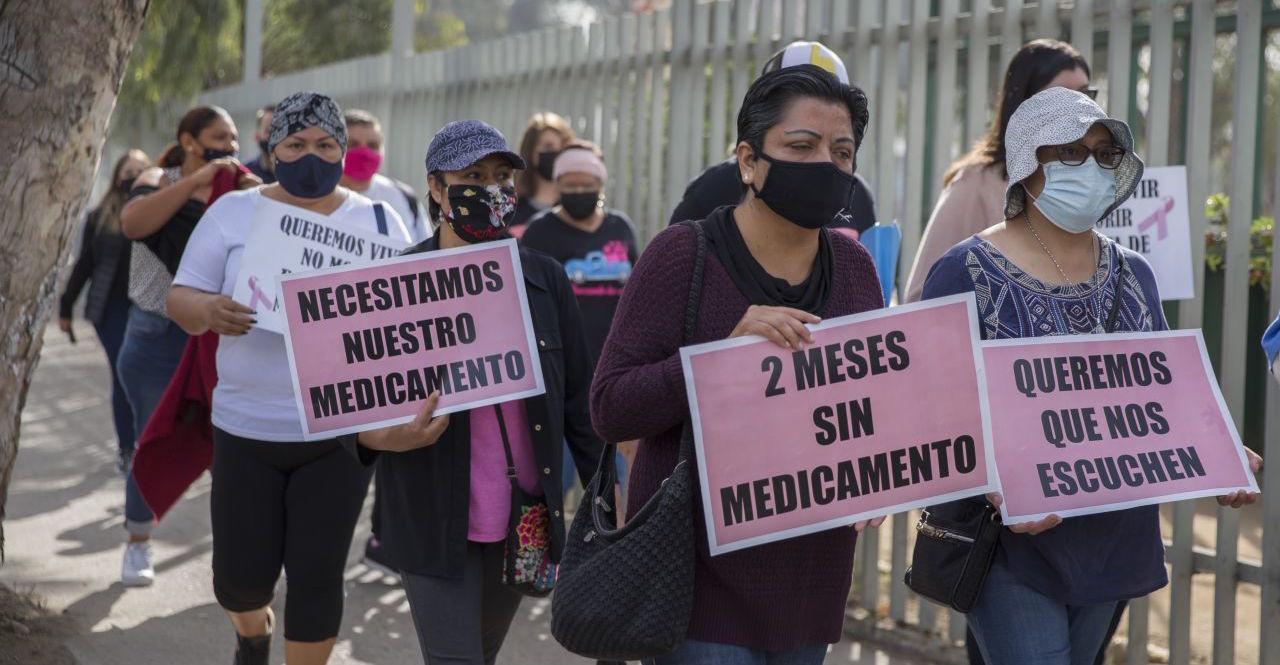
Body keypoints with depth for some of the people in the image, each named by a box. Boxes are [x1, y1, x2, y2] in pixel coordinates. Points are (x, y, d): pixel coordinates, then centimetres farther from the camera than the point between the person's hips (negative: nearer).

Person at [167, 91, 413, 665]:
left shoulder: (379, 222, 3)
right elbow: (180, 299, -1)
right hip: (246, 426, 1)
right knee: (241, 575, 5)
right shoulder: (233, 213, 2)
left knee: (317, 575, -2)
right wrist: (209, 311, -24)